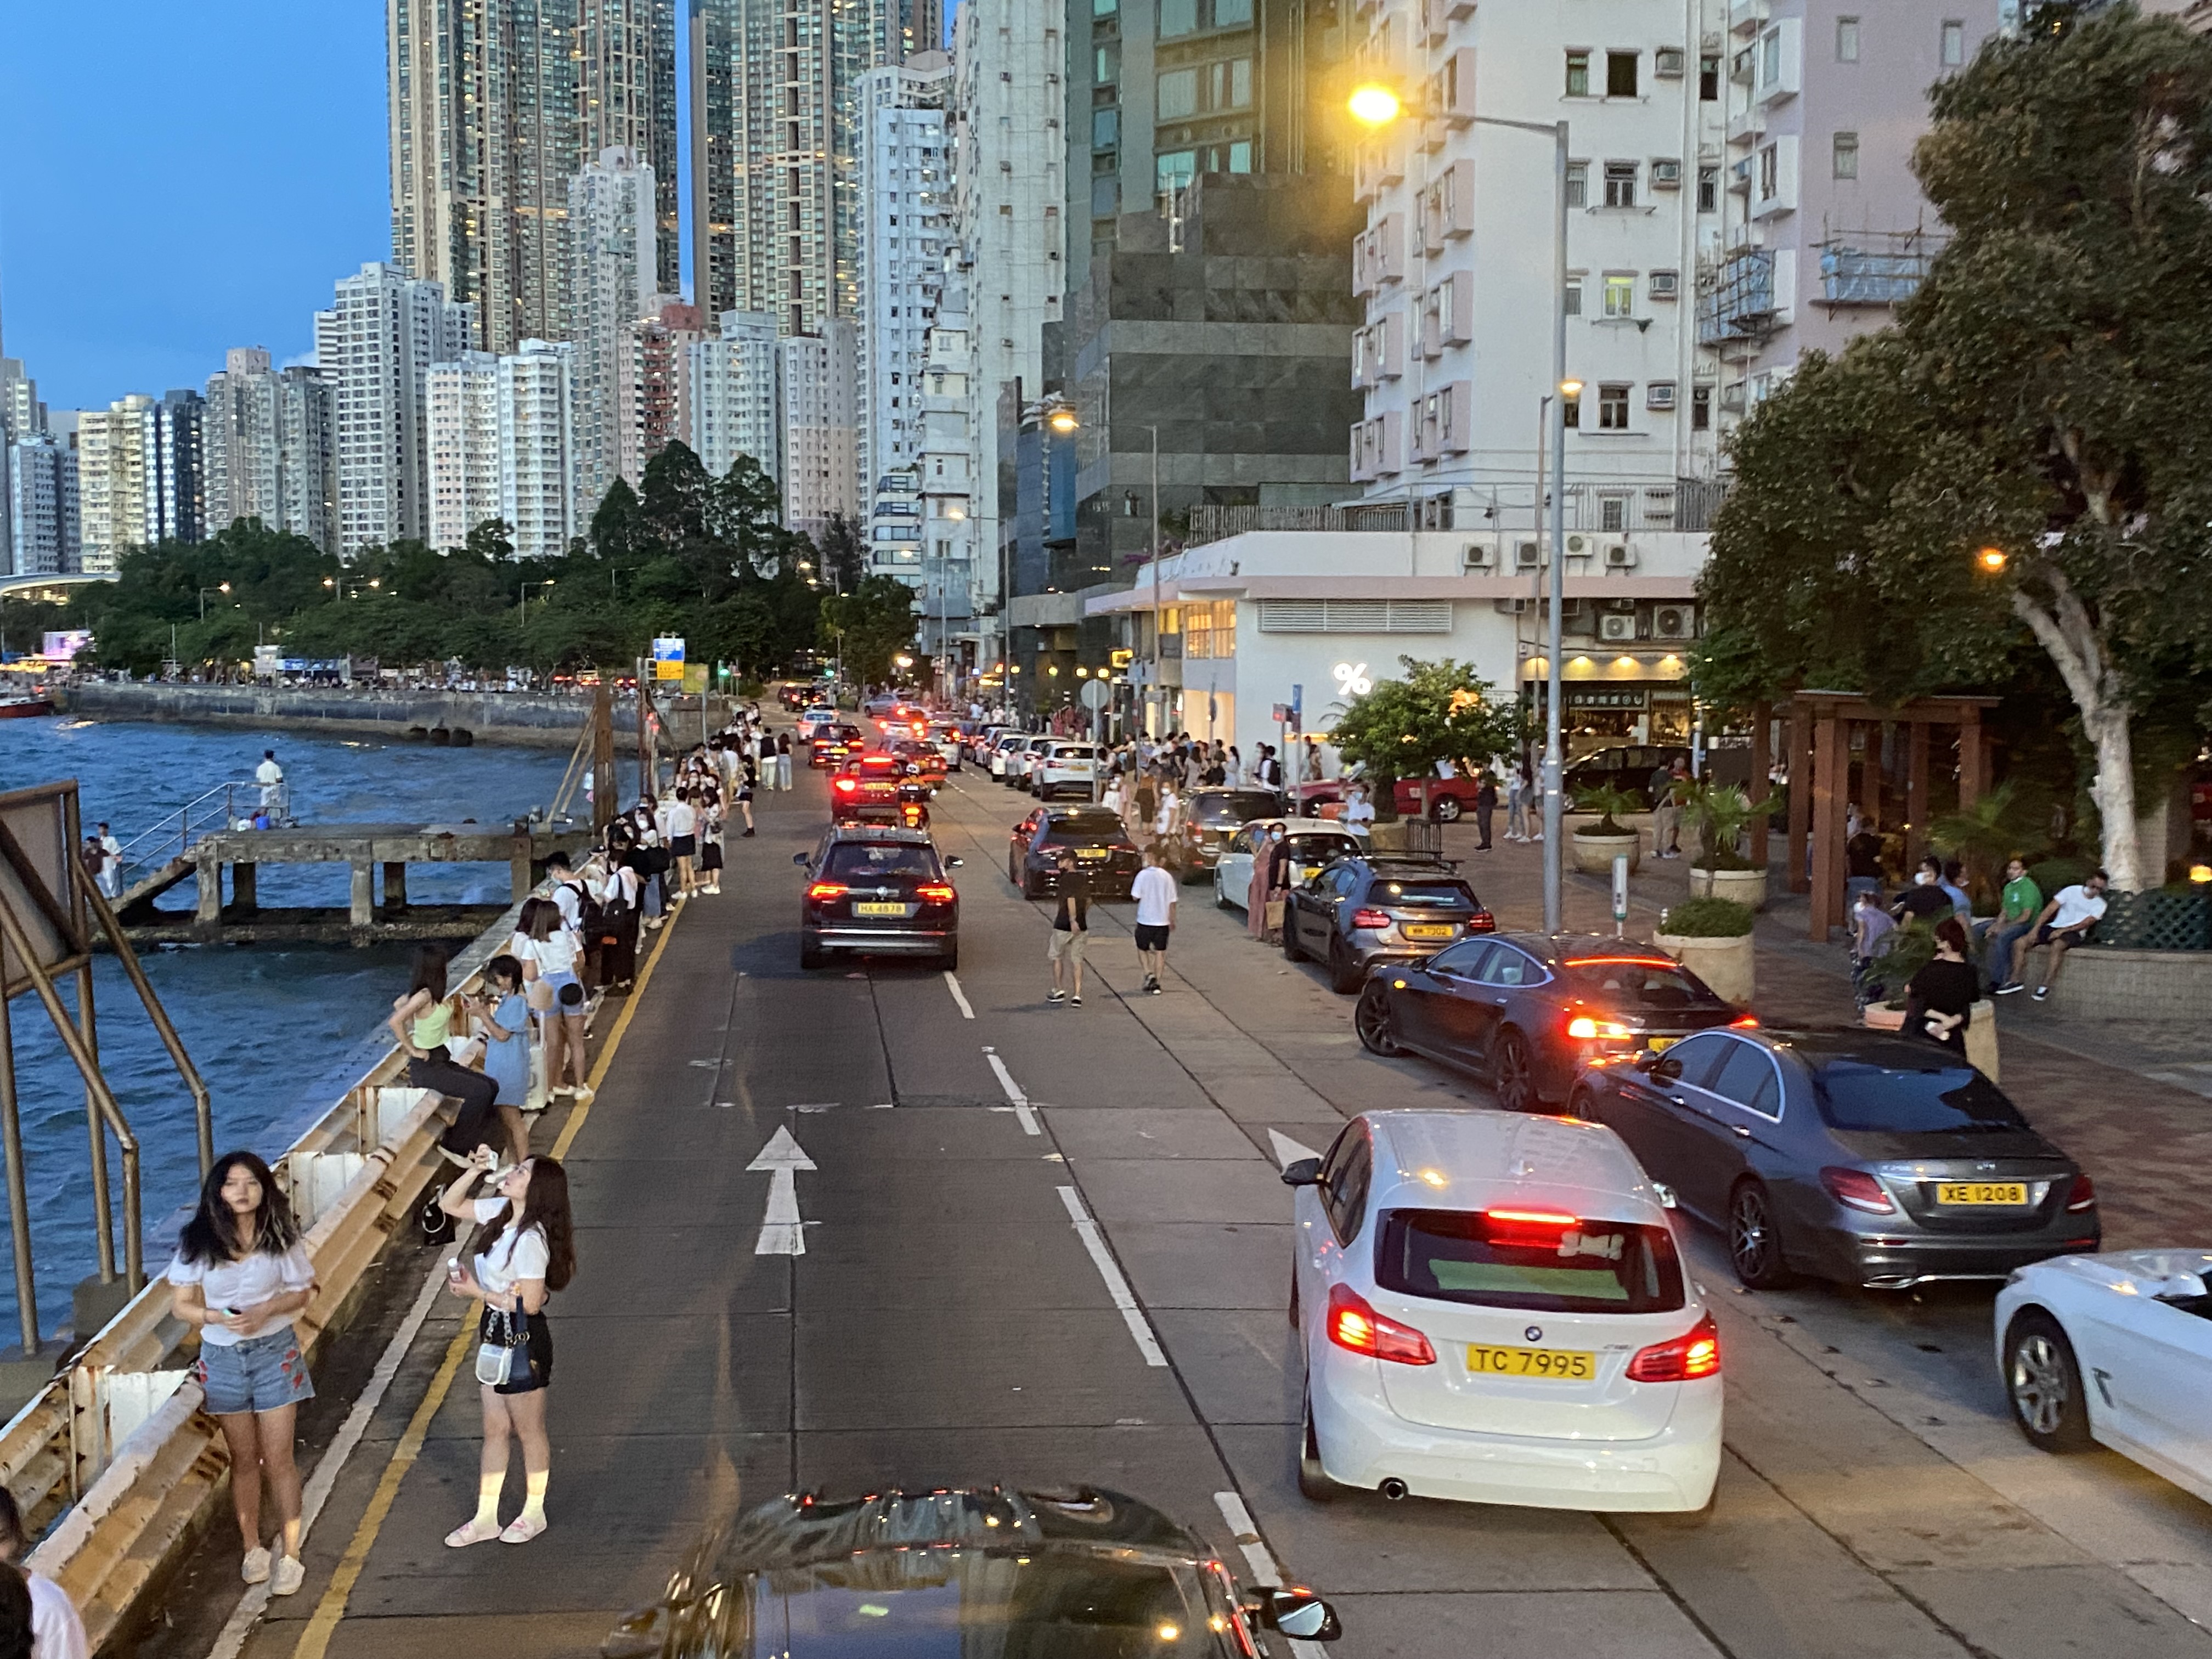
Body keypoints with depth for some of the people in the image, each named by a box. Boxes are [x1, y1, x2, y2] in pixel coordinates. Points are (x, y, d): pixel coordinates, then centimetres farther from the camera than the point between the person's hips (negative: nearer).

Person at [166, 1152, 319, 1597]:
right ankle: (253, 1549, 27)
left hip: (275, 1352, -1)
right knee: (244, 1459, 12)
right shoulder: (198, 1242, -9)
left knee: (278, 1459, 1)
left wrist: (266, 1310, -19)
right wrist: (218, 1317, -22)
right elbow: (181, 1305, -3)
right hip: (223, 1357, 1)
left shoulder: (281, 1237, -8)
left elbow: (302, 1292, 0)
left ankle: (290, 1556, 10)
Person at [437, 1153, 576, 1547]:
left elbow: (530, 1303, -26)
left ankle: (534, 1514, 29)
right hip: (496, 1334, 9)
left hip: (523, 1341, -9)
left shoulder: (531, 1240, -27)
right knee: (494, 1431, 16)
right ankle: (485, 1519, 26)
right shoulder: (501, 1211, -2)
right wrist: (477, 1169, -5)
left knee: (529, 1431, 11)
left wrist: (476, 1291, -18)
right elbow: (449, 1204, 10)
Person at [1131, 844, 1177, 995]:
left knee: (1142, 949, 15)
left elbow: (1135, 897, -10)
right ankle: (1156, 983, 10)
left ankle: (1149, 974, -5)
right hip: (1163, 921, 3)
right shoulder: (1167, 877, -1)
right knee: (1160, 952, 11)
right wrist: (1172, 921, 13)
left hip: (1145, 920, -3)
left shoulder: (1143, 875, -12)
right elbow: (1172, 902, 4)